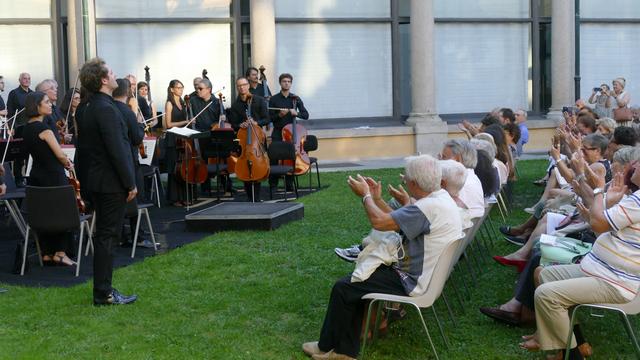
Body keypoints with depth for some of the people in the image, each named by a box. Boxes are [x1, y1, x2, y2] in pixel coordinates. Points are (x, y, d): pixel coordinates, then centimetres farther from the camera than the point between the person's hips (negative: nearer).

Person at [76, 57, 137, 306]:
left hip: (95, 179, 9)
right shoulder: (106, 109, -20)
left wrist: (85, 177, 19)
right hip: (112, 182, -9)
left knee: (103, 234, 16)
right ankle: (103, 293, 3)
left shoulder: (84, 108, 9)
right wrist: (130, 183, -16)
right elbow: (117, 150, -22)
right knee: (108, 236, -3)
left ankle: (103, 289, 23)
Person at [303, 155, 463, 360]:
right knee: (355, 283, 14)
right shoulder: (441, 197, 4)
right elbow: (395, 221, 12)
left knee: (343, 288, -2)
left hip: (412, 282, -10)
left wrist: (365, 195, -8)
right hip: (425, 274, 10)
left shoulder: (429, 207, -28)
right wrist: (374, 198, 11)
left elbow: (379, 222, -25)